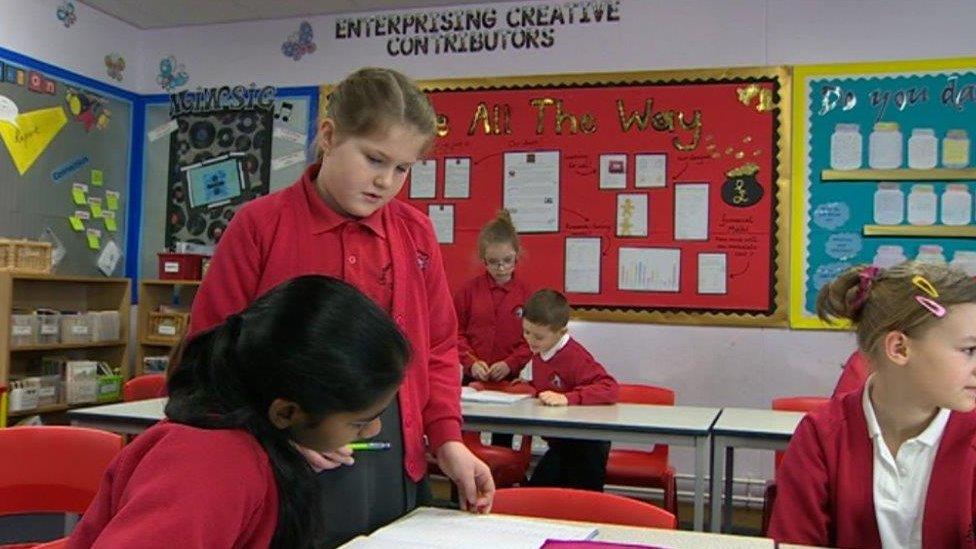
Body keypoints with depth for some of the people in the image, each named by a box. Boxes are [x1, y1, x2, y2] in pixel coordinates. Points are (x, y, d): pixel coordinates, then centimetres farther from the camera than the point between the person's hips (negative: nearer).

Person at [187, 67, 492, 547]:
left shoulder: (416, 233, 7)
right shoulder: (261, 224, -5)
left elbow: (437, 346, 11)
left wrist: (447, 438, -1)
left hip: (398, 473, 4)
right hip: (287, 477, -4)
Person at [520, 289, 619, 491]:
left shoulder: (575, 357, -25)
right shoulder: (539, 353, 1)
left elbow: (610, 389, -38)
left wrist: (567, 398, -45)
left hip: (586, 446, -8)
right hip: (559, 443, 9)